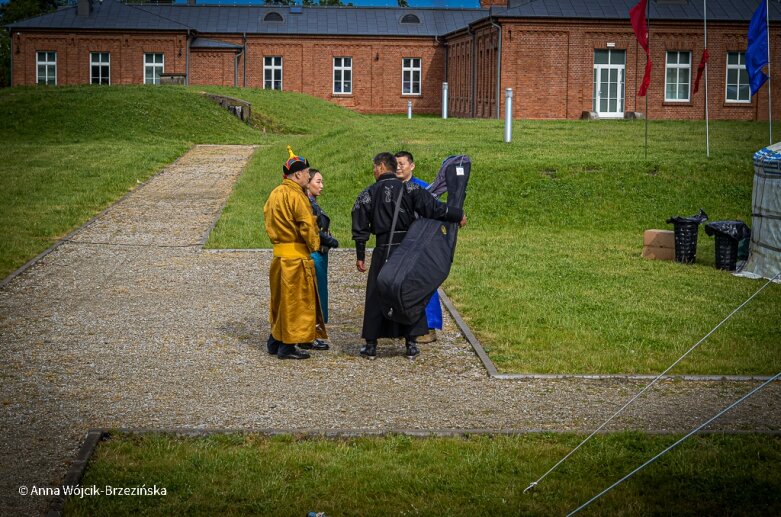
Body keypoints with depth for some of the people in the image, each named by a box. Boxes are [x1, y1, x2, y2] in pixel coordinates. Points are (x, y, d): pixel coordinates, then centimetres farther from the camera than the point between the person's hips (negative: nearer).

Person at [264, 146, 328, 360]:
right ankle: (287, 346, 3)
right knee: (295, 300, -1)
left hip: (279, 252, 9)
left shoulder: (275, 194, 13)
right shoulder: (296, 195, -16)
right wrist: (314, 246, -5)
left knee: (281, 298, 18)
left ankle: (275, 341, 25)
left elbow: (268, 219, 17)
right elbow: (307, 224, -20)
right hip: (296, 256, -9)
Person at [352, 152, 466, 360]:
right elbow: (432, 208, -10)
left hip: (383, 251, -1)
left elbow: (360, 228, 0)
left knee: (376, 296, 8)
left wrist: (360, 256, 7)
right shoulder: (409, 189, -2)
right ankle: (411, 344, 11)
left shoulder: (369, 193, 0)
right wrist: (458, 215, 3)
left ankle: (371, 344, 12)